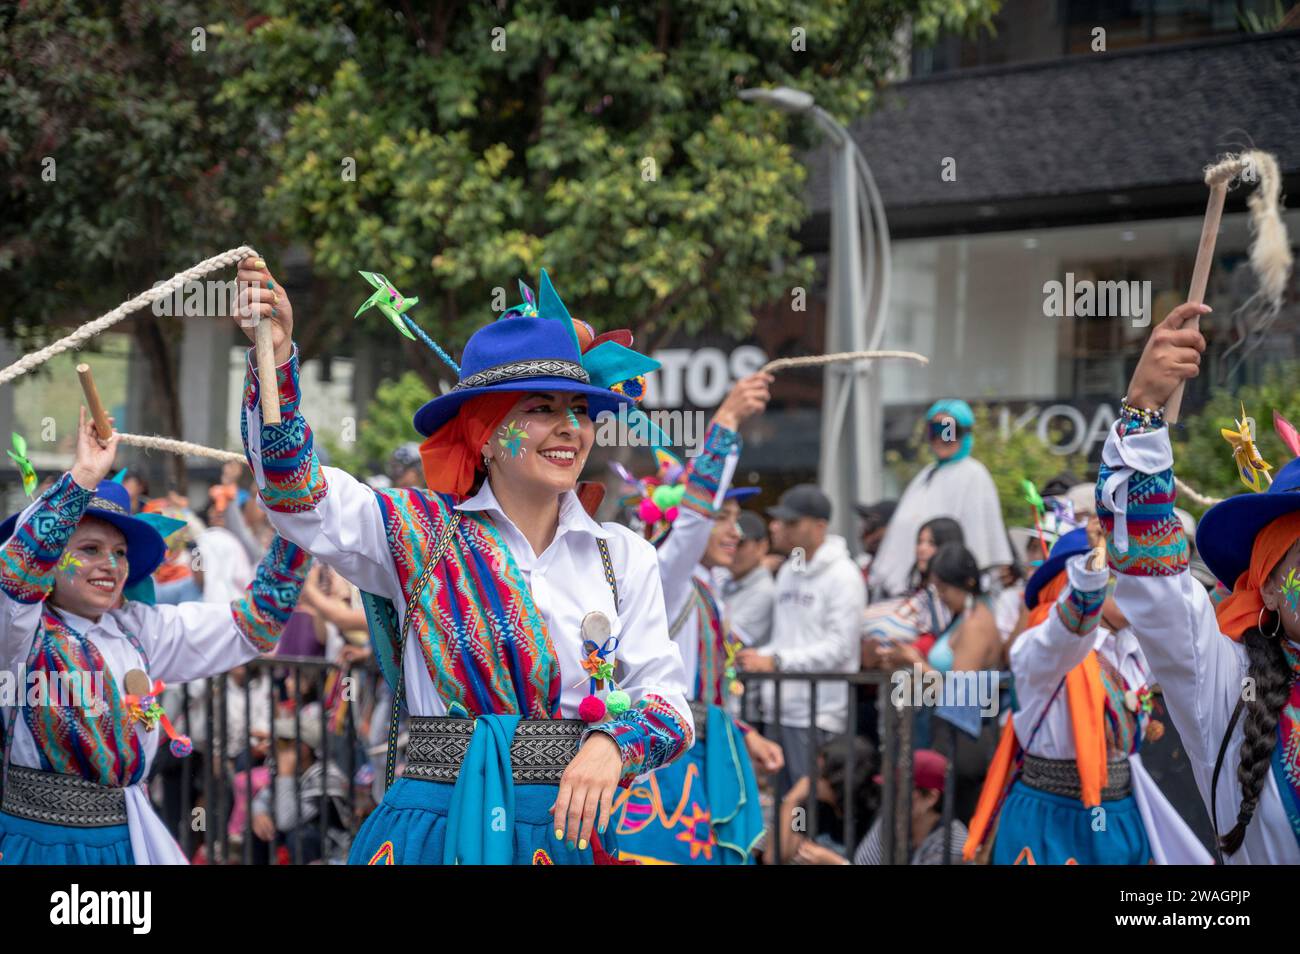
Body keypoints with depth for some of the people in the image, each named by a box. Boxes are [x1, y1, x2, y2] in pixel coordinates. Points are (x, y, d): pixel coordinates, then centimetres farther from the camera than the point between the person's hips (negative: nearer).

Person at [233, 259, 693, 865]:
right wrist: (276, 359, -23)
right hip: (435, 830, -2)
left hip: (572, 831, 2)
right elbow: (298, 496, -10)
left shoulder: (624, 557, 8)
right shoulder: (421, 533, 2)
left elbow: (666, 698, 4)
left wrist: (612, 745, -18)